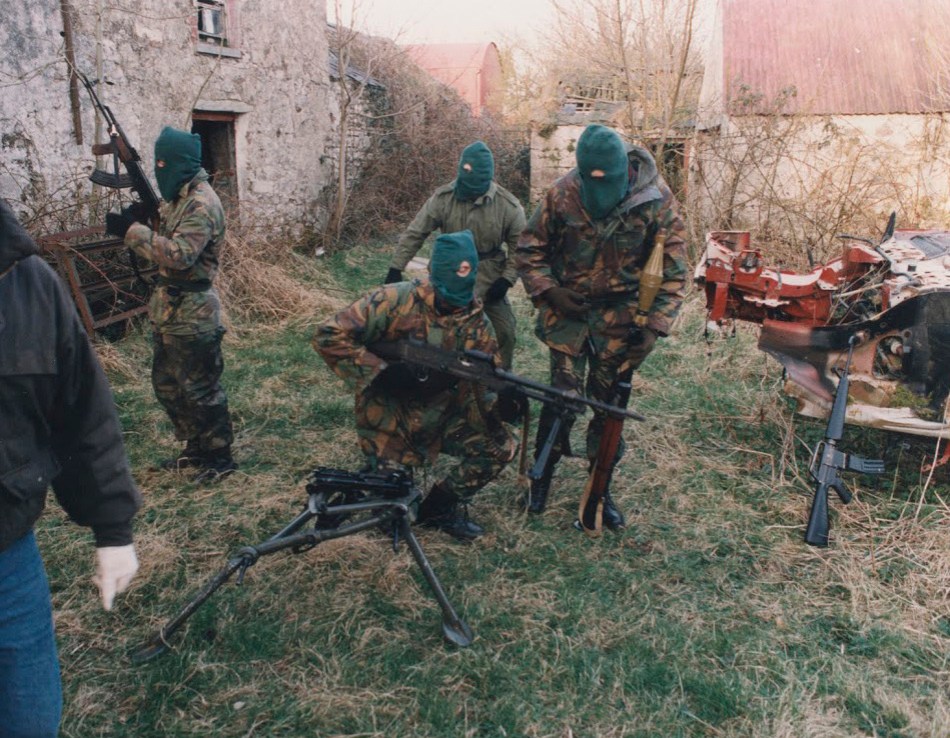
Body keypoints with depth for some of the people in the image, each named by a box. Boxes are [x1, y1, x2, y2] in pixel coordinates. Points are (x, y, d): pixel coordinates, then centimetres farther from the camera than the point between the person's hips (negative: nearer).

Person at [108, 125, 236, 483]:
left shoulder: (201, 203, -19)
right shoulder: (180, 198, 12)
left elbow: (179, 254, -27)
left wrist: (131, 230, -24)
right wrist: (140, 220, 0)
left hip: (192, 315, -10)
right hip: (169, 311, 10)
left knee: (200, 389, 0)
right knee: (168, 385, 18)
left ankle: (220, 457, 14)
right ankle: (196, 448, 31)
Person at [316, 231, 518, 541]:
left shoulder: (477, 322, -7)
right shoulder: (394, 301, -21)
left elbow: (484, 388, -7)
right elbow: (328, 336, -22)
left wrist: (500, 406, -31)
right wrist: (380, 373, -29)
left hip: (442, 418, 4)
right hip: (390, 419, -4)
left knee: (501, 448, -12)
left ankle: (443, 505, 9)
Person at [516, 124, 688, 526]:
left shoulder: (657, 200, -13)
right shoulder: (562, 194, -12)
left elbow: (673, 270, -8)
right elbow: (529, 249, 1)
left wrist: (653, 327, -16)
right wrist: (549, 291, -12)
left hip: (620, 315, 1)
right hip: (569, 308, 0)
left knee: (610, 402, 7)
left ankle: (600, 489, 24)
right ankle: (541, 477, 20)